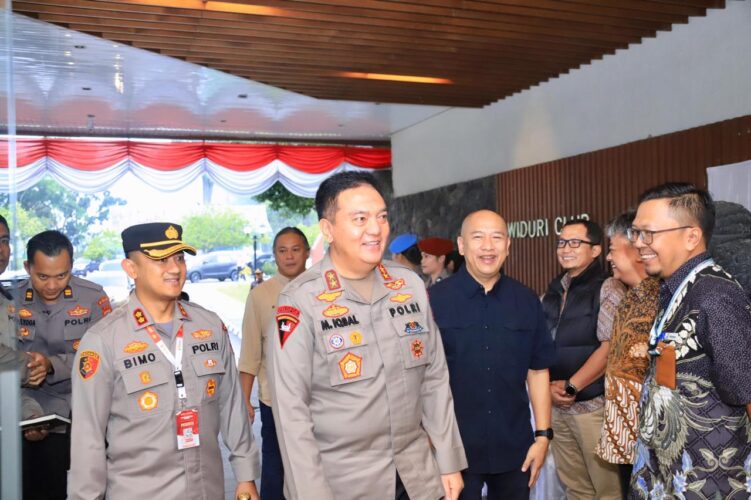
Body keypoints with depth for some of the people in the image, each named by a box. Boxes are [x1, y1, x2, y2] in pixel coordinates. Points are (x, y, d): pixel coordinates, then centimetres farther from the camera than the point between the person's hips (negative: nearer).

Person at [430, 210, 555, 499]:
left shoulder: (527, 301, 2)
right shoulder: (434, 300, -8)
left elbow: (538, 370, 6)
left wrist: (543, 435, 3)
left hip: (514, 448, 3)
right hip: (453, 448, -3)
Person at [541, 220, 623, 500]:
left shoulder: (607, 289, -7)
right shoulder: (553, 292, 11)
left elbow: (610, 348, -15)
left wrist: (571, 386, -14)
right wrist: (549, 386, -2)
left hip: (593, 404, -6)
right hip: (556, 405, 6)